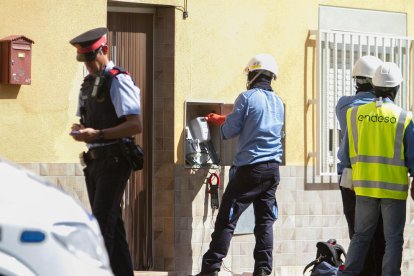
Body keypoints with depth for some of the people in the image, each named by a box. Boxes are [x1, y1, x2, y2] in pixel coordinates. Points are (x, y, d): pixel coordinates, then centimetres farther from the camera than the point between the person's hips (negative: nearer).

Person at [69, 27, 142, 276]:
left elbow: (136, 125, -19)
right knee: (111, 224, 14)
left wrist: (98, 134, -25)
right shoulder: (88, 84, 15)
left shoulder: (118, 81, -11)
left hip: (113, 160, -9)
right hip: (95, 160, 9)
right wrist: (80, 131, -1)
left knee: (102, 224, -13)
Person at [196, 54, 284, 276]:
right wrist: (223, 120, 30)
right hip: (272, 168, 6)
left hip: (249, 167, -6)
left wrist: (221, 123, 19)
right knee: (265, 220, 6)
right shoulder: (278, 103, 13)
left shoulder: (247, 98, -6)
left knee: (226, 219, -3)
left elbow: (230, 131, -5)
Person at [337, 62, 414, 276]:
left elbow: (345, 155, 5)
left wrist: (350, 177, 21)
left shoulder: (355, 114, -1)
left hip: (364, 186, 3)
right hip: (394, 187, -3)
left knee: (361, 235, 13)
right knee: (393, 239, 5)